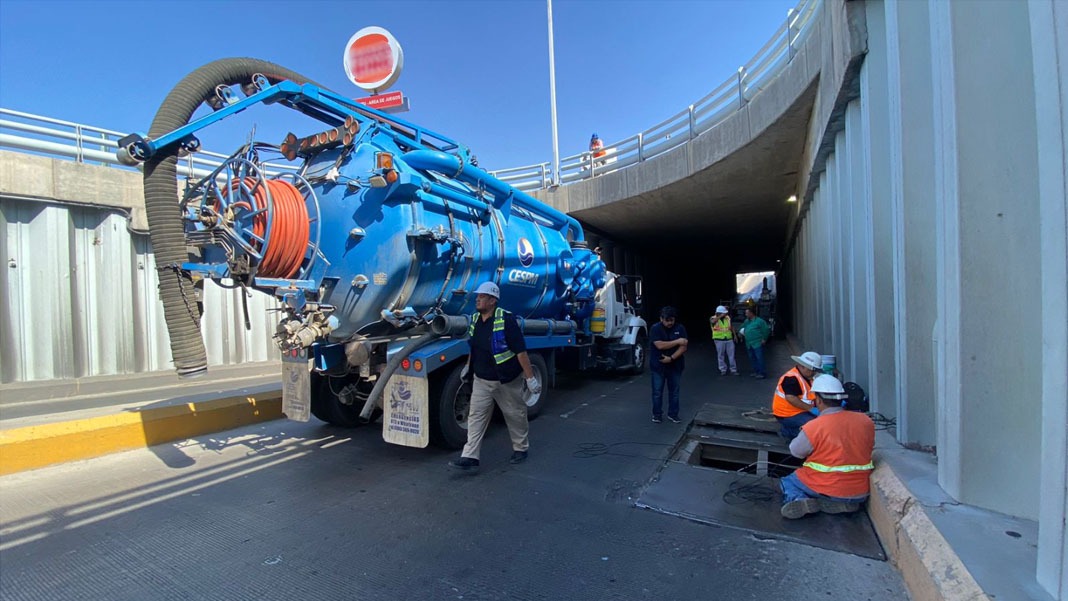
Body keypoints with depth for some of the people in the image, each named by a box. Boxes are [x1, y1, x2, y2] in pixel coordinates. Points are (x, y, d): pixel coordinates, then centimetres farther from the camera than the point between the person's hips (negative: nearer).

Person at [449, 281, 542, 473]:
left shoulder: (506, 320, -20)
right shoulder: (475, 319, 2)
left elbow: (521, 351, -21)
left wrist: (530, 378, -21)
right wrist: (468, 366, 24)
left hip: (507, 380, -5)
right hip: (481, 380, 6)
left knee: (515, 415, 12)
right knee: (476, 416, -1)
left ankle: (521, 449, 33)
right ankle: (470, 457, 2)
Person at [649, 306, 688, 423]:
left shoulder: (680, 328, -3)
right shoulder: (655, 328, -9)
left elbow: (683, 348, -8)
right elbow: (660, 345, -20)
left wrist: (671, 358, -19)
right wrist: (678, 341, -17)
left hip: (675, 365, 2)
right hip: (658, 366, -2)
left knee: (674, 391, 10)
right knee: (657, 392, 4)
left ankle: (673, 414, 23)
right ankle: (657, 414, 17)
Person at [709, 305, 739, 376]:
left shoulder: (728, 318, 6)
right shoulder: (713, 318, -7)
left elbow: (731, 327, 15)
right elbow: (713, 322, -32)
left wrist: (734, 335, 10)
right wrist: (721, 316, -29)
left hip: (729, 339, 3)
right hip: (719, 340, -3)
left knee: (731, 355, 5)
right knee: (721, 356, 5)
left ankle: (733, 370, 11)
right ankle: (723, 370, 16)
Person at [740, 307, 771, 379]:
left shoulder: (759, 321, -8)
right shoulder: (746, 321, 15)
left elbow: (766, 330, -7)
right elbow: (742, 328, 30)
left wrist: (764, 339, -8)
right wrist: (742, 331, 8)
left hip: (758, 344, -8)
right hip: (749, 344, 8)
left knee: (759, 358, -8)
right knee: (752, 358, 13)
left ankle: (762, 373, -5)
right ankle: (756, 371, 23)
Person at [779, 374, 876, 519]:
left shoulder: (812, 427, -19)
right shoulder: (866, 421, -6)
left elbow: (796, 451, -3)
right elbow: (869, 448, 11)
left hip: (824, 489, -4)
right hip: (859, 493, 4)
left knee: (787, 482, 21)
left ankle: (798, 500, -12)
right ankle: (843, 503, 4)